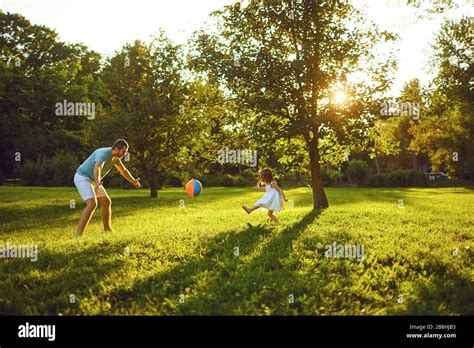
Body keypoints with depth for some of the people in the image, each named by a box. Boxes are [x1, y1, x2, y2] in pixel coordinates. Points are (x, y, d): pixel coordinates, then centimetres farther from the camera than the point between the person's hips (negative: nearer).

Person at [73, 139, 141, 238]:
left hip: (92, 180, 10)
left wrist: (133, 181, 34)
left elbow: (123, 170, 21)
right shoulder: (104, 153, -27)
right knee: (92, 204, -25)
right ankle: (77, 234, -25)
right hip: (82, 177, -10)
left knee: (106, 202, 11)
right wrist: (97, 183, -64)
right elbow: (97, 169, -46)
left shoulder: (115, 156, 3)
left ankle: (107, 229, 26)